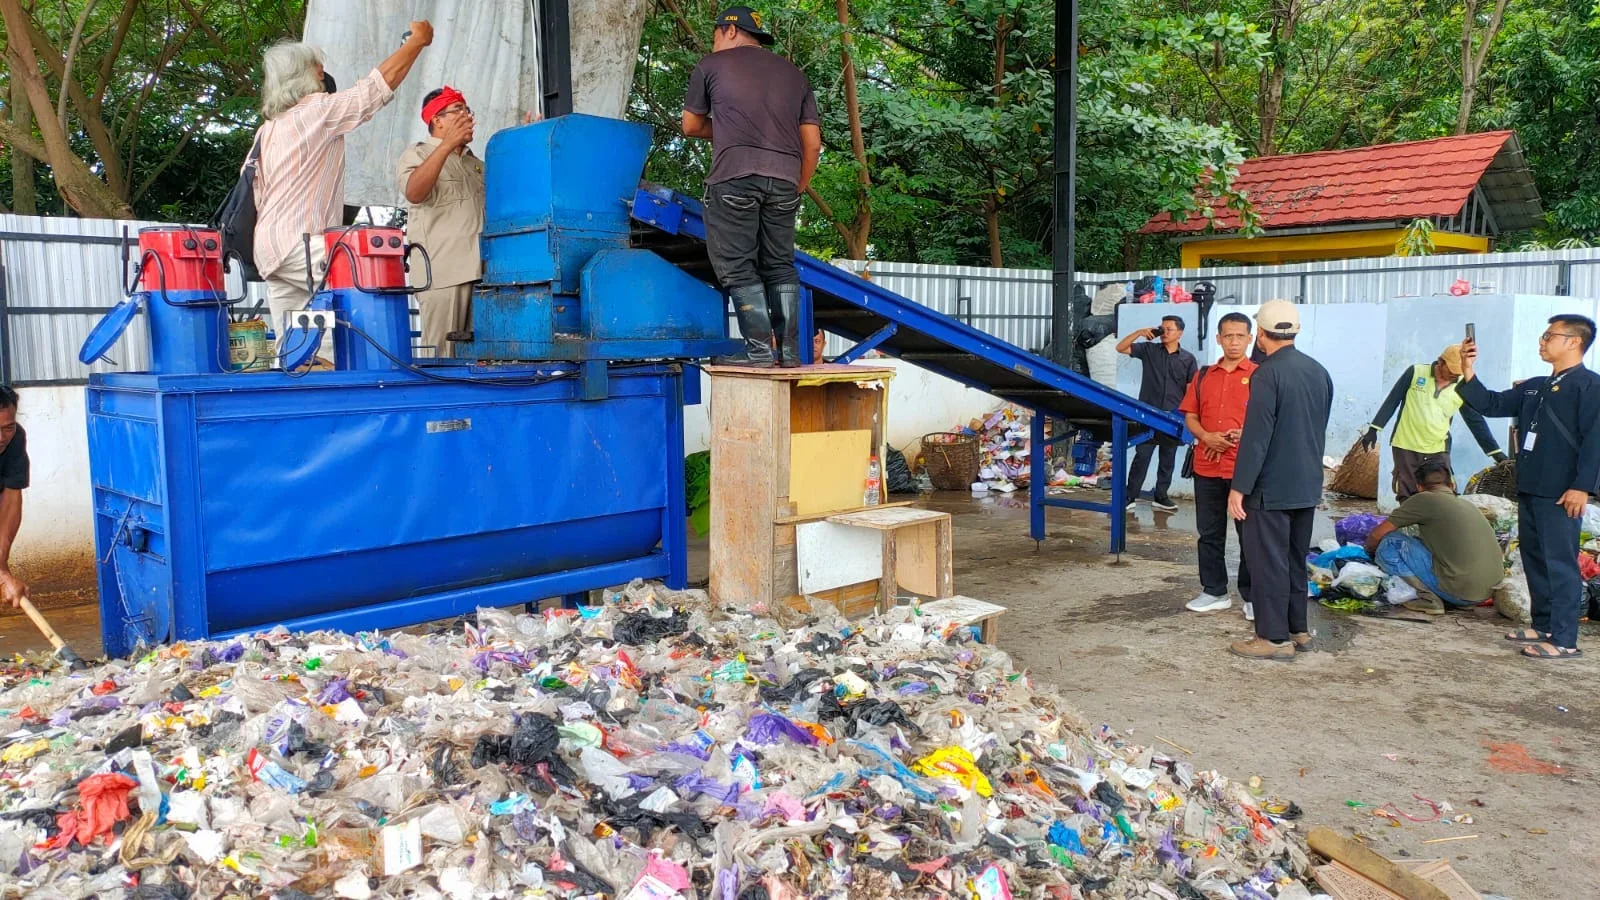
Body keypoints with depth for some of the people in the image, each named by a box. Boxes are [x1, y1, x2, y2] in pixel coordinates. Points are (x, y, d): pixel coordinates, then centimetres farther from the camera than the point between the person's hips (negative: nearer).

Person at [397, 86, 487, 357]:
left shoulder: (476, 164, 26)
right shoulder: (417, 154, 5)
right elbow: (413, 193, -15)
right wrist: (448, 144, -22)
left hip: (481, 271, 6)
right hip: (442, 272, -6)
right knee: (441, 357, -11)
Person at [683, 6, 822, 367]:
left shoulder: (711, 65, 13)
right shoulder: (794, 74, 23)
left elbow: (691, 126, 22)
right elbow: (813, 144, 18)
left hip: (734, 177, -4)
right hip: (784, 179, 4)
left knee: (737, 266, 0)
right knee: (780, 265, 10)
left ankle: (759, 349, -6)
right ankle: (790, 351, 6)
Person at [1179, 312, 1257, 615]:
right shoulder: (1203, 376, 12)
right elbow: (1190, 415, 12)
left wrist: (1243, 435, -19)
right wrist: (1205, 436, -7)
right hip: (1207, 467, 4)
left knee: (1250, 534, 1)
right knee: (1209, 533, 10)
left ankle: (1252, 596, 11)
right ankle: (1214, 592, 21)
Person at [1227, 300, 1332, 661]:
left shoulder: (1268, 374, -17)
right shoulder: (1319, 372, 7)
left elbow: (1255, 436, -21)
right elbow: (1320, 430, 16)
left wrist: (1239, 487, -17)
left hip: (1271, 487, -8)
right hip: (1307, 486, 8)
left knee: (1268, 561, 0)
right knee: (1295, 560, 17)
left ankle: (1274, 637, 4)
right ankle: (1297, 629, 25)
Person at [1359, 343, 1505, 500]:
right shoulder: (1415, 372, -6)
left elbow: (1477, 422, 5)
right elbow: (1392, 401, 1)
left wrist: (1496, 452, 4)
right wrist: (1373, 428, -1)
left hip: (1437, 452, 2)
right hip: (1406, 447, -1)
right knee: (1408, 501, 5)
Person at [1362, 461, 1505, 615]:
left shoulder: (1424, 499, -2)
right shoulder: (1469, 505, 20)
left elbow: (1376, 536, -1)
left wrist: (1369, 553, 21)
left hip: (1459, 592, -8)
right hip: (1489, 590, 8)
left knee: (1389, 544, -1)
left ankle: (1428, 598, -7)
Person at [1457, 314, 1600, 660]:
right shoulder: (1534, 387, 17)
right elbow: (1492, 405, 19)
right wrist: (1468, 374, 5)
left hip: (1560, 495, -9)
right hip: (1529, 490, 9)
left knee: (1559, 564, -6)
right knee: (1534, 559, 14)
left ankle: (1564, 640, -2)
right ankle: (1543, 626, 25)